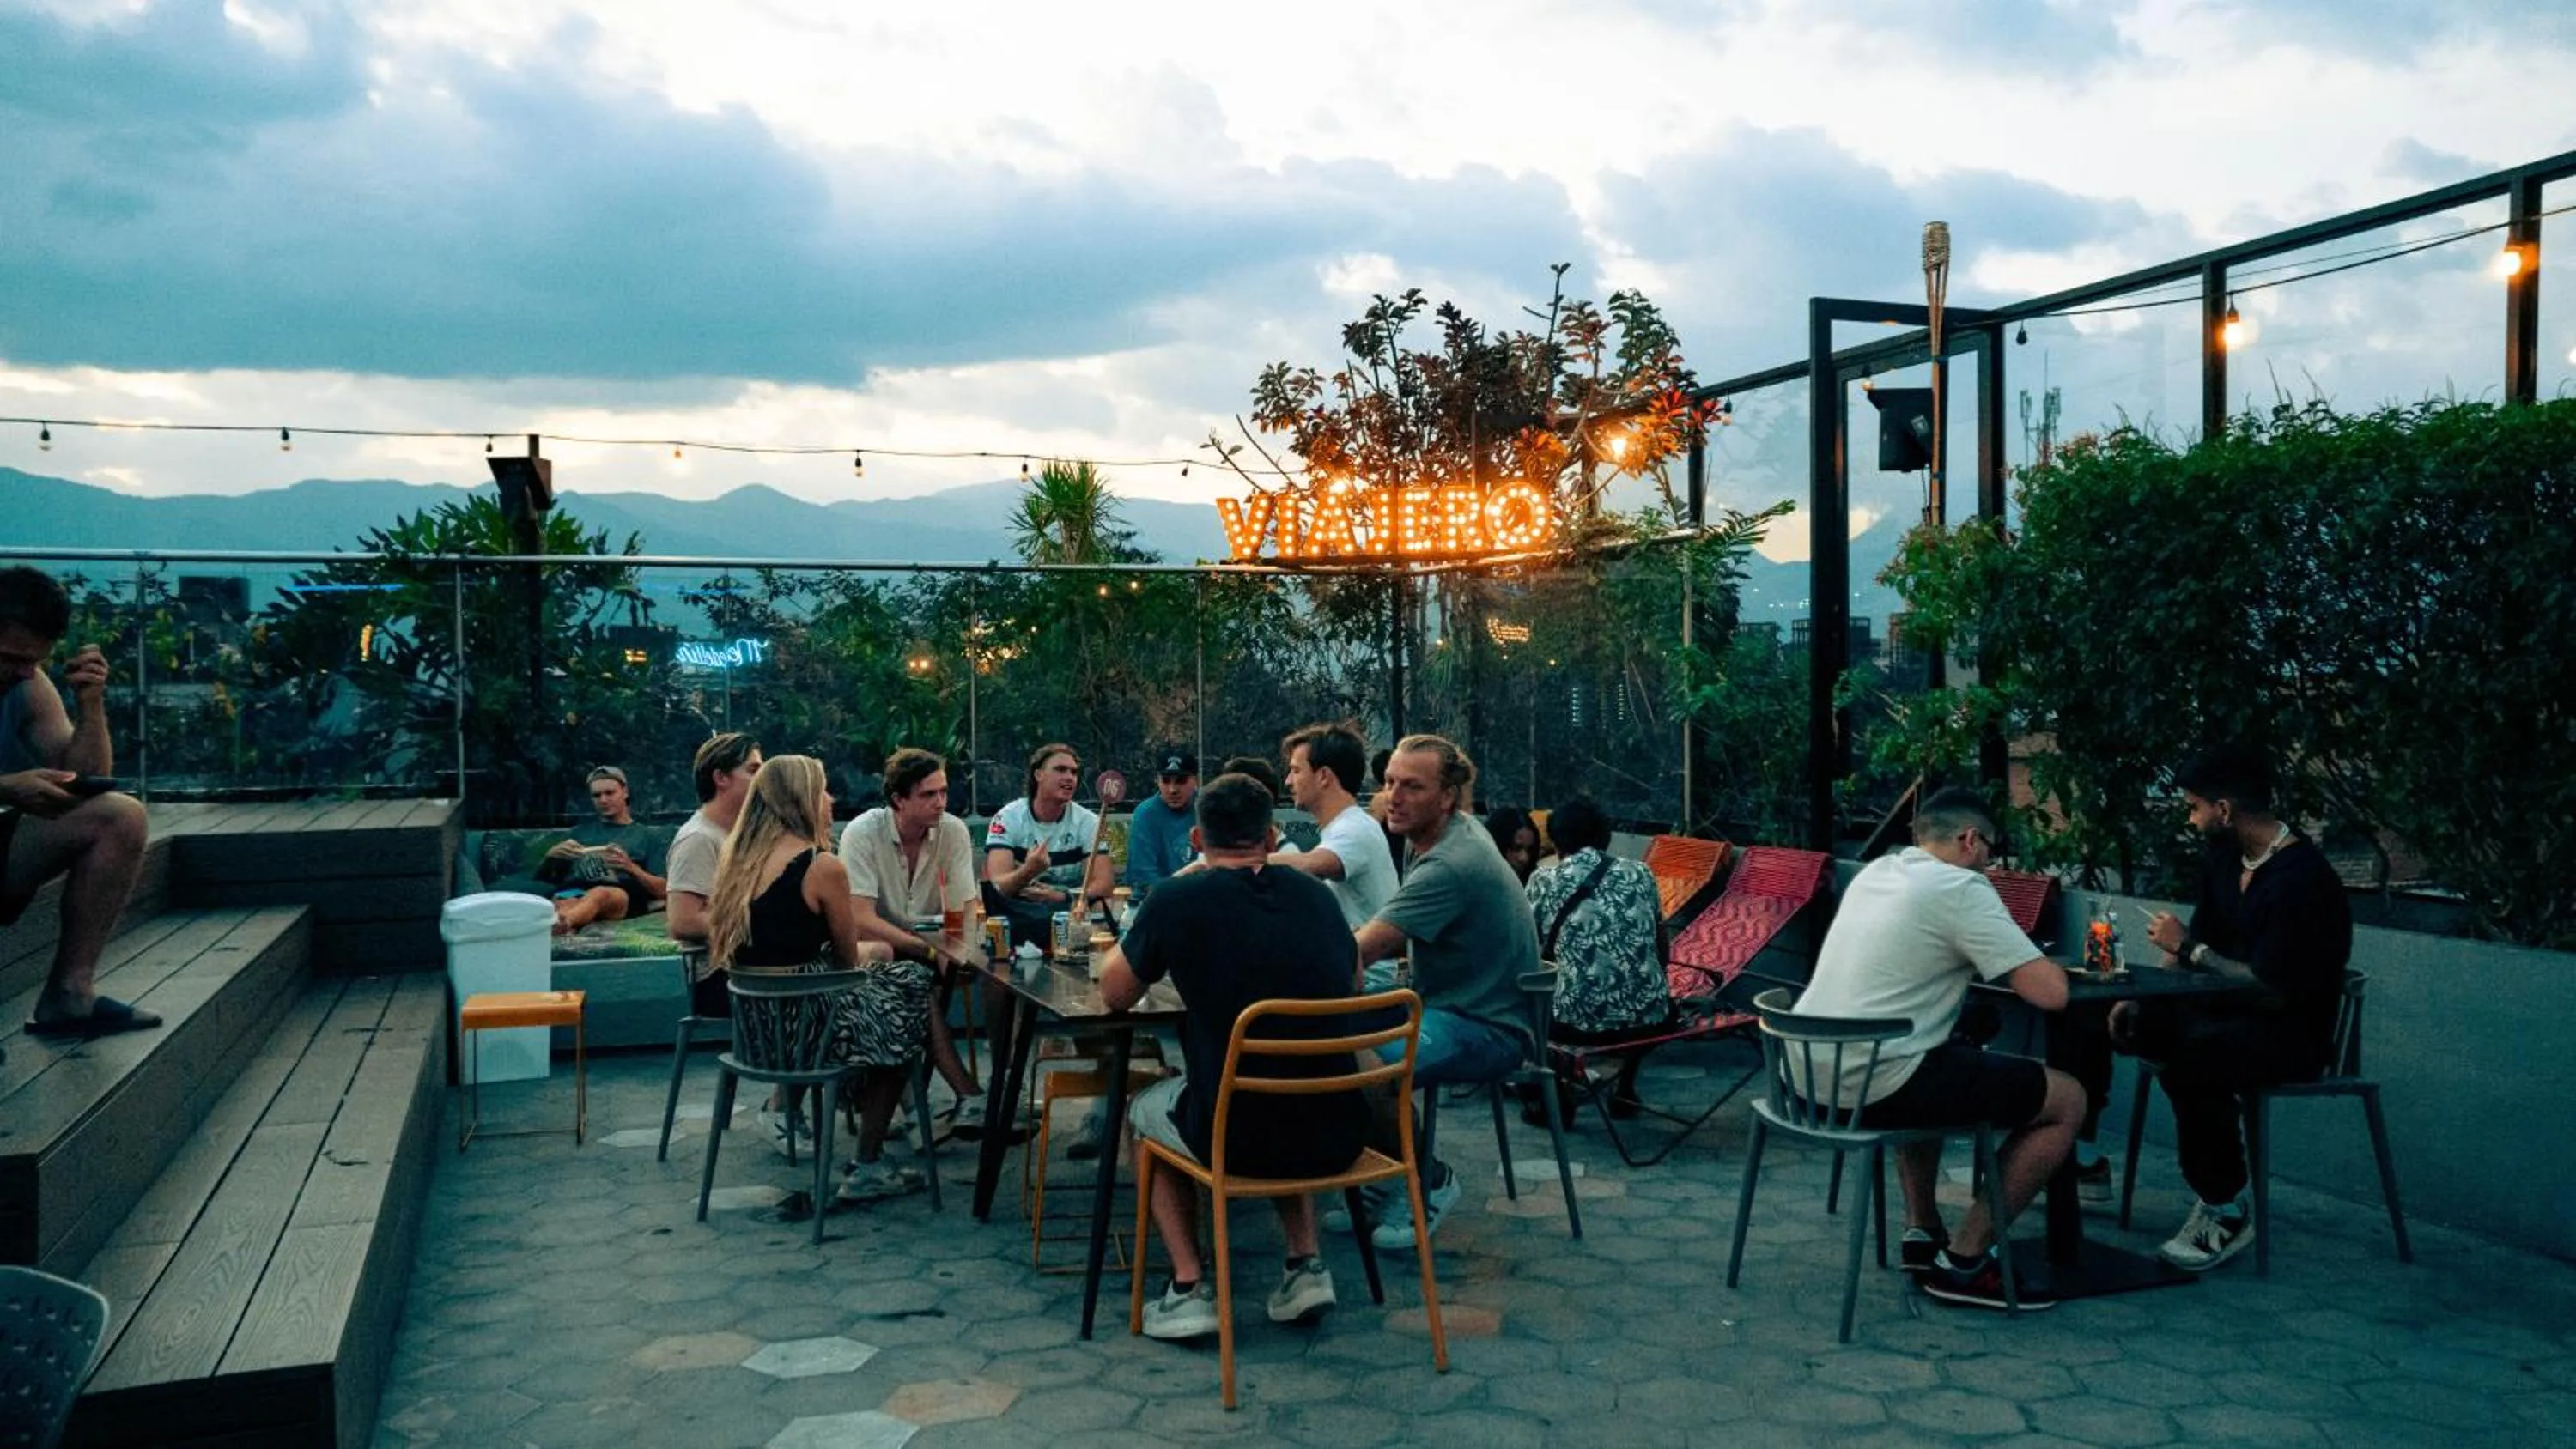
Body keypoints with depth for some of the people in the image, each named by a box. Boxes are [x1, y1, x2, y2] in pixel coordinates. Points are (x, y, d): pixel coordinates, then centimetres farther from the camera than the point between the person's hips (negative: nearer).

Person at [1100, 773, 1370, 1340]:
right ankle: (1306, 1265, 24)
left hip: (1238, 1141, -4)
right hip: (1336, 1140, 4)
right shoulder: (1317, 896, 5)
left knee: (1143, 1107, 29)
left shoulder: (1179, 900, -7)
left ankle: (1190, 1287, 16)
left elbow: (1115, 996, 8)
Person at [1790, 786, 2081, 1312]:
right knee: (2067, 1100, 4)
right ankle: (1965, 1260, 8)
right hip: (1872, 1085, -9)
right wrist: (2048, 967, 12)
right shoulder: (1962, 889, -8)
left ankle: (1922, 1232, 35)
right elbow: (2051, 993, -12)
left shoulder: (1876, 870, 16)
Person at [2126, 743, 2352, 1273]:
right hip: (2231, 1013, 9)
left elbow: (2271, 990, -26)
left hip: (2294, 1033, -9)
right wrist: (2139, 997, -2)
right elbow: (2193, 946, 13)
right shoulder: (2225, 860, 5)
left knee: (2188, 1060, -35)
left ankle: (2226, 1213, -17)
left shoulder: (2302, 878, -23)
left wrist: (2190, 948, -16)